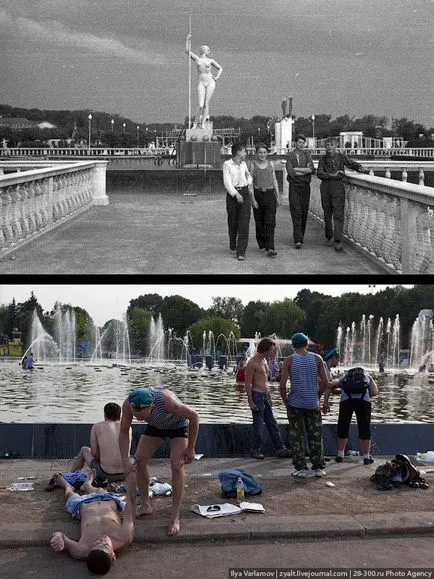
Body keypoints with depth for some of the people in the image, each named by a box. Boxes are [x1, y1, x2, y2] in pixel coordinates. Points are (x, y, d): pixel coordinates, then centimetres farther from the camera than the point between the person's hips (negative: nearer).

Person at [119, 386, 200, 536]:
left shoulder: (167, 401, -44)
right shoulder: (128, 404, -32)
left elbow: (194, 416, -29)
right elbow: (123, 432, -17)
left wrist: (190, 449, -21)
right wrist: (125, 461, -28)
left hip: (178, 425, -4)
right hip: (156, 425, 5)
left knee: (177, 465, -16)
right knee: (139, 460, -3)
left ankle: (175, 517, -10)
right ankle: (145, 505, 15)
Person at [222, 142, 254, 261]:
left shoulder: (243, 164, 12)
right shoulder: (227, 164, -4)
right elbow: (227, 182, -13)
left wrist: (251, 196, 23)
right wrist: (236, 194, -23)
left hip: (244, 193, 3)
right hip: (232, 194, -3)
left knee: (244, 223, -9)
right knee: (232, 222, 8)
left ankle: (241, 252, -12)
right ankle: (232, 246, 34)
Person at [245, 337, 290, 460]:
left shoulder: (264, 360, 13)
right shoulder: (253, 363, -15)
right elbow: (248, 383, -17)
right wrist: (251, 402, -19)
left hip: (264, 395, 9)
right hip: (256, 395, -9)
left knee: (272, 424, 9)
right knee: (258, 424, -1)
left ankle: (280, 449, 12)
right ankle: (256, 450, 11)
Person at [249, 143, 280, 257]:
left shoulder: (271, 164, 8)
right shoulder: (253, 165, 2)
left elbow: (274, 180, 13)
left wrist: (277, 196, 10)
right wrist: (252, 199, -8)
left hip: (270, 194, 1)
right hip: (257, 194, 0)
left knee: (270, 222, -10)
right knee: (259, 223, 7)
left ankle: (270, 248, -17)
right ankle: (261, 244, 27)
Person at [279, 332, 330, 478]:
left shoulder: (289, 360, -5)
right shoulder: (317, 358, 0)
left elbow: (282, 385, -11)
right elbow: (326, 382, -2)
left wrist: (285, 401, 4)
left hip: (295, 404, -2)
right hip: (313, 404, 2)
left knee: (296, 437, 7)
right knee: (315, 436, 11)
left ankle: (301, 468, 7)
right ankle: (319, 468, 15)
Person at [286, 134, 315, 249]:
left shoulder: (307, 154, 10)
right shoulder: (290, 155, 4)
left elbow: (312, 170, -4)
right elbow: (290, 172, -9)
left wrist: (297, 169, -10)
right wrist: (305, 171, -4)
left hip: (305, 186, 3)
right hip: (294, 186, -3)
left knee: (304, 213, 5)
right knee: (296, 213, -10)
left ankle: (300, 236, 19)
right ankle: (298, 240, -16)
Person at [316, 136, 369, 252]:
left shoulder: (341, 157, 11)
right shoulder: (323, 159, 10)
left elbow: (352, 164, 10)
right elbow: (319, 173, -1)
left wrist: (361, 168, -11)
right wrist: (332, 175, -15)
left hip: (338, 187, -1)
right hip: (326, 187, 2)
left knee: (338, 215, -11)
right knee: (327, 214, 7)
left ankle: (338, 241, -17)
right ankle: (328, 237, 25)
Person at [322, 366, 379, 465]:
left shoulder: (345, 376, 33)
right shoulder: (368, 376, 31)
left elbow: (329, 386, 22)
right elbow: (375, 392, 13)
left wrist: (325, 403, 21)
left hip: (346, 399, 1)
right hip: (363, 399, -1)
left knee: (342, 428, 14)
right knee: (364, 429, 11)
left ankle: (340, 455, 20)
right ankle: (366, 457, 17)